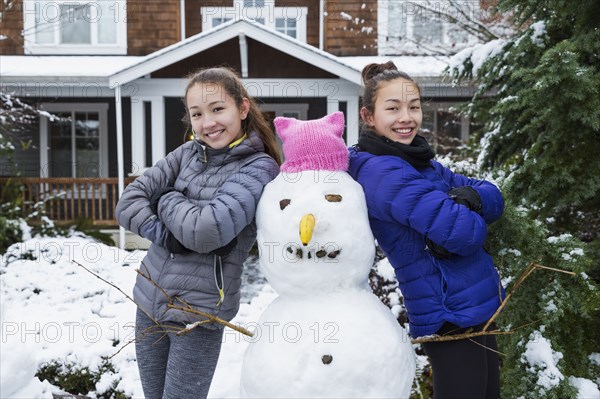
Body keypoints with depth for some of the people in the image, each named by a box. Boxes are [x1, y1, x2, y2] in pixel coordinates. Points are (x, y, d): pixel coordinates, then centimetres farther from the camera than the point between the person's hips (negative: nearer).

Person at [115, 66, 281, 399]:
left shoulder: (258, 167, -12)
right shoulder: (188, 154, 4)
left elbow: (207, 231, -26)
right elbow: (127, 203, -2)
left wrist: (165, 198, -9)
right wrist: (168, 236, -16)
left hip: (198, 313, -6)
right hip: (148, 299, 6)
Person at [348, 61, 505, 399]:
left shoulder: (421, 161, 11)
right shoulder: (381, 171, -19)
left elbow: (494, 198, 6)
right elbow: (465, 232, -26)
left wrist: (468, 197, -15)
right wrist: (462, 213, -4)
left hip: (476, 309, 10)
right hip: (452, 317, -9)